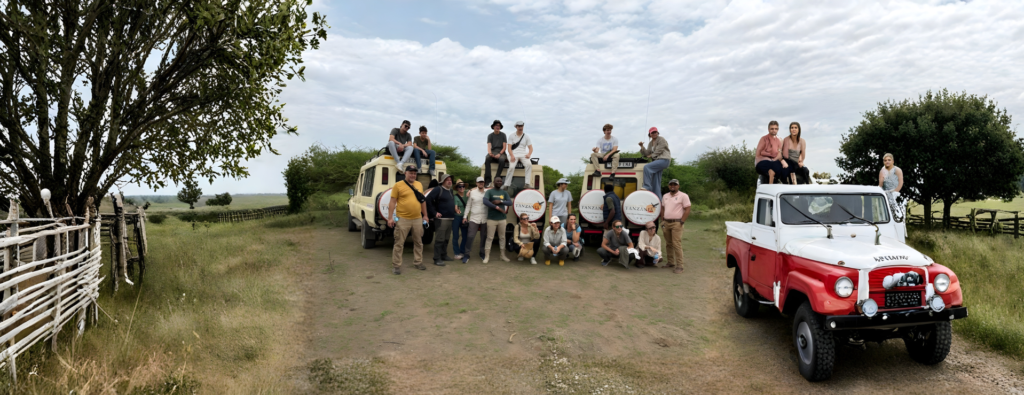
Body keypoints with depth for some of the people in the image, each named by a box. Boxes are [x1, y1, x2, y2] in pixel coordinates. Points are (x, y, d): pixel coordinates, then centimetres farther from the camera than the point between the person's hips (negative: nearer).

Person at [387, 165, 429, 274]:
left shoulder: (419, 185, 11)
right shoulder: (398, 185, -5)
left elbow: (423, 200, 18)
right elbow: (392, 202, -5)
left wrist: (425, 215, 16)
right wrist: (390, 217, -11)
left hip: (417, 219, 5)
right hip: (402, 219, -5)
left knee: (418, 242, 14)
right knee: (399, 244, 0)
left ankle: (417, 262, 28)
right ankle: (396, 265, 8)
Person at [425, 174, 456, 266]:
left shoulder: (451, 192, 18)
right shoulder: (438, 190, -8)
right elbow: (428, 200, -15)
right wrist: (434, 213, -15)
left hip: (450, 219, 8)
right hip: (441, 219, -8)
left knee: (446, 239, 14)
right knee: (439, 239, -8)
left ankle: (444, 255, 24)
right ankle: (437, 259, -6)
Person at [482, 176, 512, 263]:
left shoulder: (504, 193, 11)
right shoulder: (489, 192, -2)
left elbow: (510, 202, 2)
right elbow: (485, 201, -19)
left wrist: (500, 201, -14)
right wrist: (497, 207, -21)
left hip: (502, 219, 4)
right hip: (491, 219, -4)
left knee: (502, 237, 11)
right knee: (490, 238, -1)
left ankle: (503, 255, 21)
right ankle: (487, 256, 4)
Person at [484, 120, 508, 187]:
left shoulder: (503, 135, 9)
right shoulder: (490, 135, 12)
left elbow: (505, 147, 3)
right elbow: (489, 146, 0)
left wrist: (499, 154, -15)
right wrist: (489, 153, -23)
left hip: (501, 152, -1)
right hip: (493, 152, 1)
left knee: (502, 160, -37)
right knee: (487, 159, -33)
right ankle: (488, 181, -39)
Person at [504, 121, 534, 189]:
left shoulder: (526, 137, 16)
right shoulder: (512, 136, 11)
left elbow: (530, 148, 11)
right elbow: (509, 147, 1)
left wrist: (529, 154, -11)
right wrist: (512, 156, -17)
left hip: (523, 155, 2)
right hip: (514, 154, -2)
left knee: (529, 164, -30)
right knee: (512, 167, -30)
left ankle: (527, 183, -32)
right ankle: (506, 185, -25)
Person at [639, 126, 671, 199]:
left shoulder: (661, 140, -1)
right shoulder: (650, 143, 21)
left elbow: (659, 151, -10)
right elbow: (647, 153, 12)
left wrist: (651, 155, -2)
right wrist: (642, 147, 1)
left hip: (664, 160, -8)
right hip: (656, 160, 8)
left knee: (647, 167, -27)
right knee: (656, 182, 2)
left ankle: (647, 187, -27)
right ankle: (658, 199, 3)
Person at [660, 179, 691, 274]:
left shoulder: (683, 196, -4)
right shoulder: (665, 196, 15)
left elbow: (687, 210, -8)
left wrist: (681, 222, -12)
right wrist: (662, 220, 12)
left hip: (676, 223, -6)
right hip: (666, 223, 6)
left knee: (677, 244, -11)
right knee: (669, 244, 11)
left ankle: (679, 266, -9)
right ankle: (670, 263, 21)